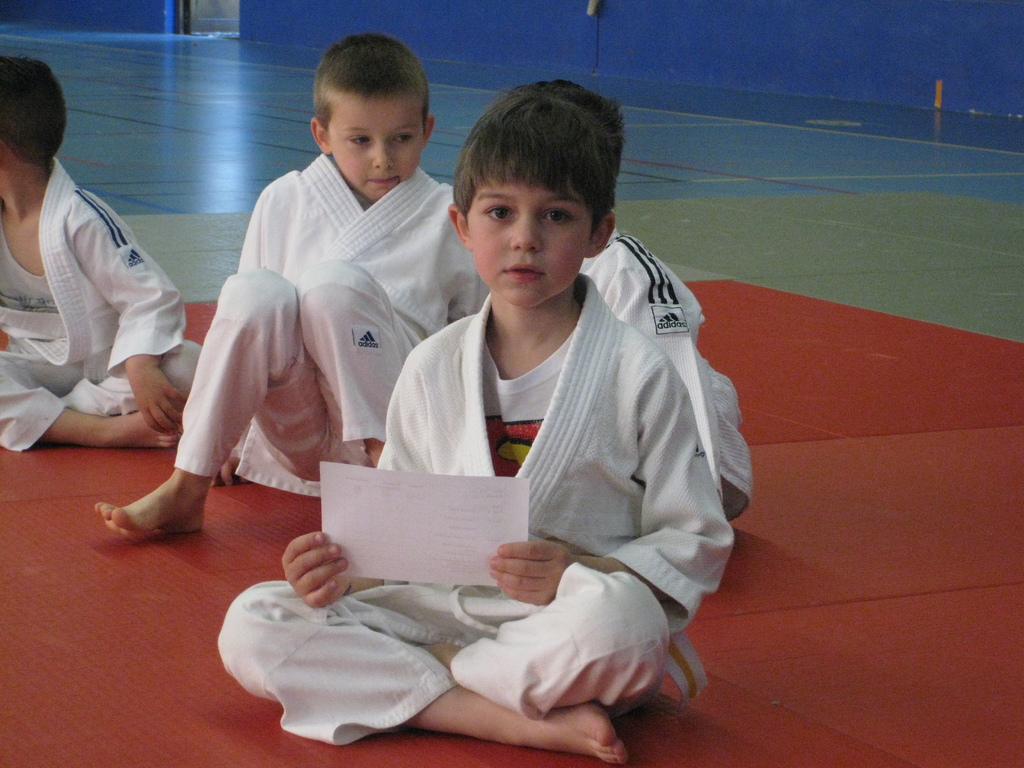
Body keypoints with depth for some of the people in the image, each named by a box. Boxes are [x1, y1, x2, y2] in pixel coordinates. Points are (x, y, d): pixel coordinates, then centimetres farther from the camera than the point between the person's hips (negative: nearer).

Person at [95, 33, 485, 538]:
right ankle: (185, 490, -26)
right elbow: (250, 310, 15)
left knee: (335, 282, -27)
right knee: (255, 290, -28)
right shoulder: (284, 203, 10)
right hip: (296, 437, 3)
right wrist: (230, 434, 13)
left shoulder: (448, 218, 6)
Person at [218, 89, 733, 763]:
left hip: (570, 620, -4)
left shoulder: (638, 373, -4)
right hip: (447, 608, 5)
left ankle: (408, 677, -15)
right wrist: (340, 570, -9)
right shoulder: (433, 369, 8)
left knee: (617, 613, -41)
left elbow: (697, 542, -2)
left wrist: (578, 574, -20)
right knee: (251, 626, -17)